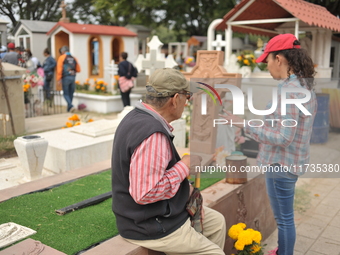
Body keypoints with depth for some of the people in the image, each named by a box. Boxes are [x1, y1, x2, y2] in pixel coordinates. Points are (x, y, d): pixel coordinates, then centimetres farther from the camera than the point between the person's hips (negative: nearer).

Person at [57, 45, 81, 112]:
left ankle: (71, 106, -15)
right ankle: (69, 109, 19)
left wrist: (58, 80, -6)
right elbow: (78, 69, 10)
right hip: (73, 77, 4)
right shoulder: (74, 58, 10)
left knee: (66, 94, 4)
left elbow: (59, 69, -8)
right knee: (71, 94, 12)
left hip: (65, 77, -4)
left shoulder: (62, 58, -3)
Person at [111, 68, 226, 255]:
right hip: (152, 227, -10)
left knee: (217, 222, 20)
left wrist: (184, 188, 5)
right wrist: (184, 166, -21)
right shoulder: (152, 135, -30)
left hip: (157, 212, 10)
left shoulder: (138, 118, 3)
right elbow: (144, 193, -33)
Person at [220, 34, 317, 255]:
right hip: (293, 160, 10)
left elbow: (282, 137, -25)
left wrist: (244, 124, -22)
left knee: (284, 218, 8)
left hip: (281, 164, -10)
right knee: (284, 216, 26)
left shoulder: (288, 90, -24)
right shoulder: (305, 85, 6)